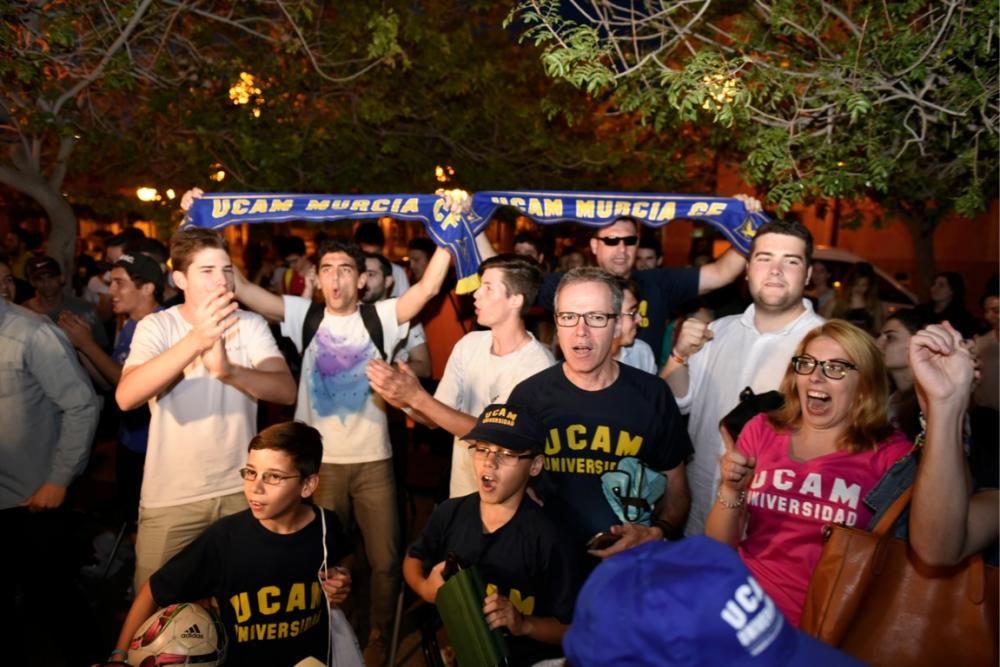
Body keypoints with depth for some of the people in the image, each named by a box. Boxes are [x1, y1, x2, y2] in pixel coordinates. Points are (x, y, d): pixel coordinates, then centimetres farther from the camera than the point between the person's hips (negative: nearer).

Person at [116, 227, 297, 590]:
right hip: (169, 497, -1)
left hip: (240, 490, 2)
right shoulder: (156, 326, -10)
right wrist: (195, 340, -40)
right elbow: (126, 396, -27)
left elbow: (286, 390, -17)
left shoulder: (251, 325, -4)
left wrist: (229, 370, -37)